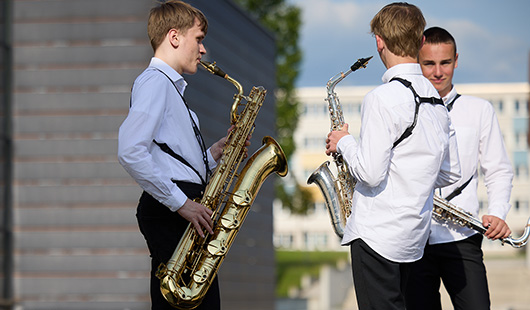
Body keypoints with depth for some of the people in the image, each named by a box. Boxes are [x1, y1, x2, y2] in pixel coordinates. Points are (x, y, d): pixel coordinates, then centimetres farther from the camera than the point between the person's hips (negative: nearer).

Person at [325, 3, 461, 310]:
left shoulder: (383, 98, -16)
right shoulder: (437, 101, 10)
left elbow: (370, 173, -19)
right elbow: (452, 174, 16)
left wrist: (344, 142, -3)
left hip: (377, 235, -9)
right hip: (412, 238, 9)